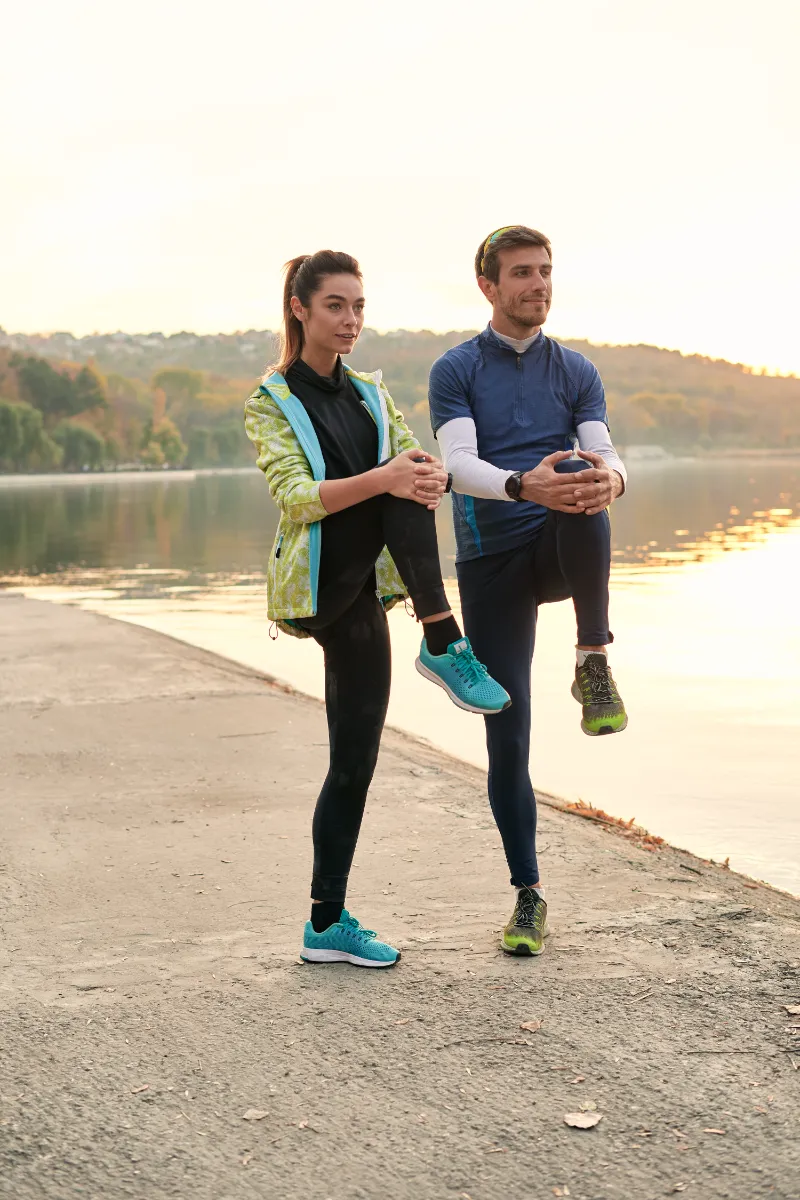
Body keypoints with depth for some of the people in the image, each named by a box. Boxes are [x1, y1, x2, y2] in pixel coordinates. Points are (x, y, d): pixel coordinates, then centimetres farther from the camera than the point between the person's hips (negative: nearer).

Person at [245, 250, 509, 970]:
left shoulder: (371, 394, 16)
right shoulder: (271, 403, -1)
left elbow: (421, 465, 4)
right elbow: (298, 499, -14)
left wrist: (432, 477, -20)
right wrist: (383, 479, -28)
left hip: (362, 592, 4)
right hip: (317, 586, -4)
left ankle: (327, 926, -3)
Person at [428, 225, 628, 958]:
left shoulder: (577, 372, 11)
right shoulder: (456, 371, 3)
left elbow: (601, 452, -4)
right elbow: (461, 467, -13)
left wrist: (610, 477, -31)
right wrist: (523, 485, -35)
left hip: (562, 552, 0)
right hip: (490, 561, 0)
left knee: (579, 484, -35)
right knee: (507, 736, -2)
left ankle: (594, 665, -28)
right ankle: (530, 896, 12)